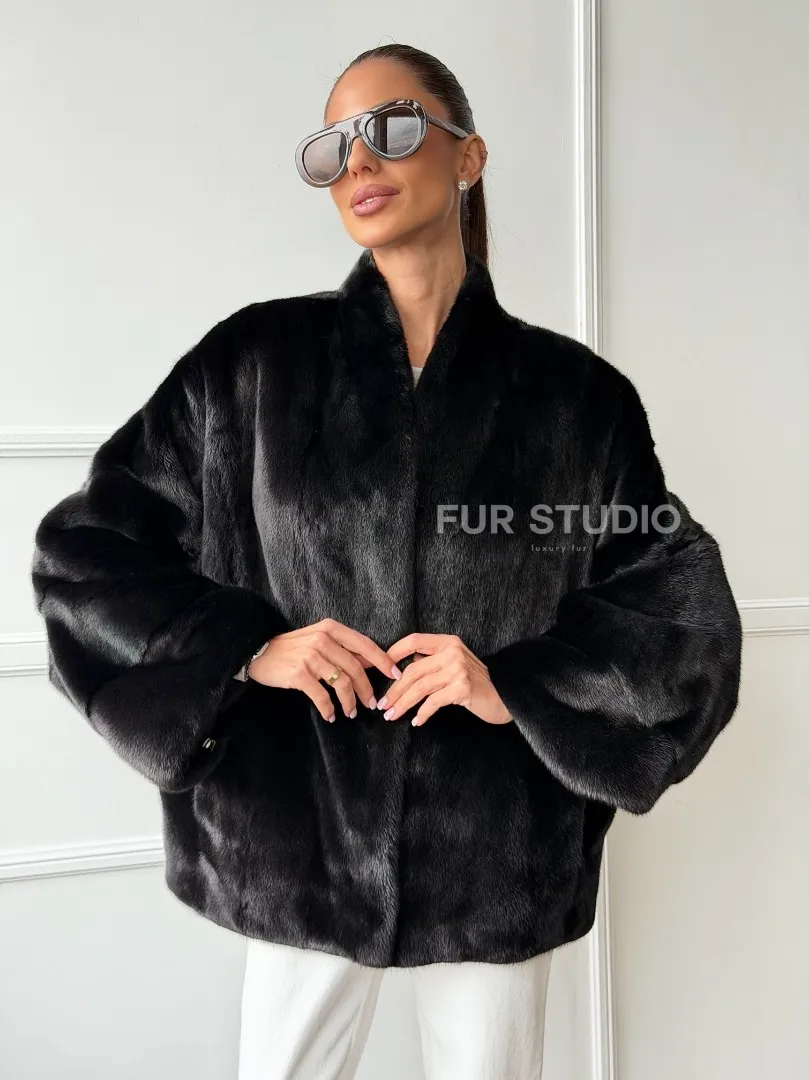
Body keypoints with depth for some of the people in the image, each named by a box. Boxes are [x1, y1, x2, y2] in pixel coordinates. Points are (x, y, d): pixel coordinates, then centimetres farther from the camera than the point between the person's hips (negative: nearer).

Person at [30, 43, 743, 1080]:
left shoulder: (572, 392, -3)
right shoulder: (255, 362, -3)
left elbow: (688, 618, 0)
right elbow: (80, 549, 0)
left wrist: (518, 687, -14)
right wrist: (246, 648, -14)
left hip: (500, 860, 1)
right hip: (301, 846, 0)